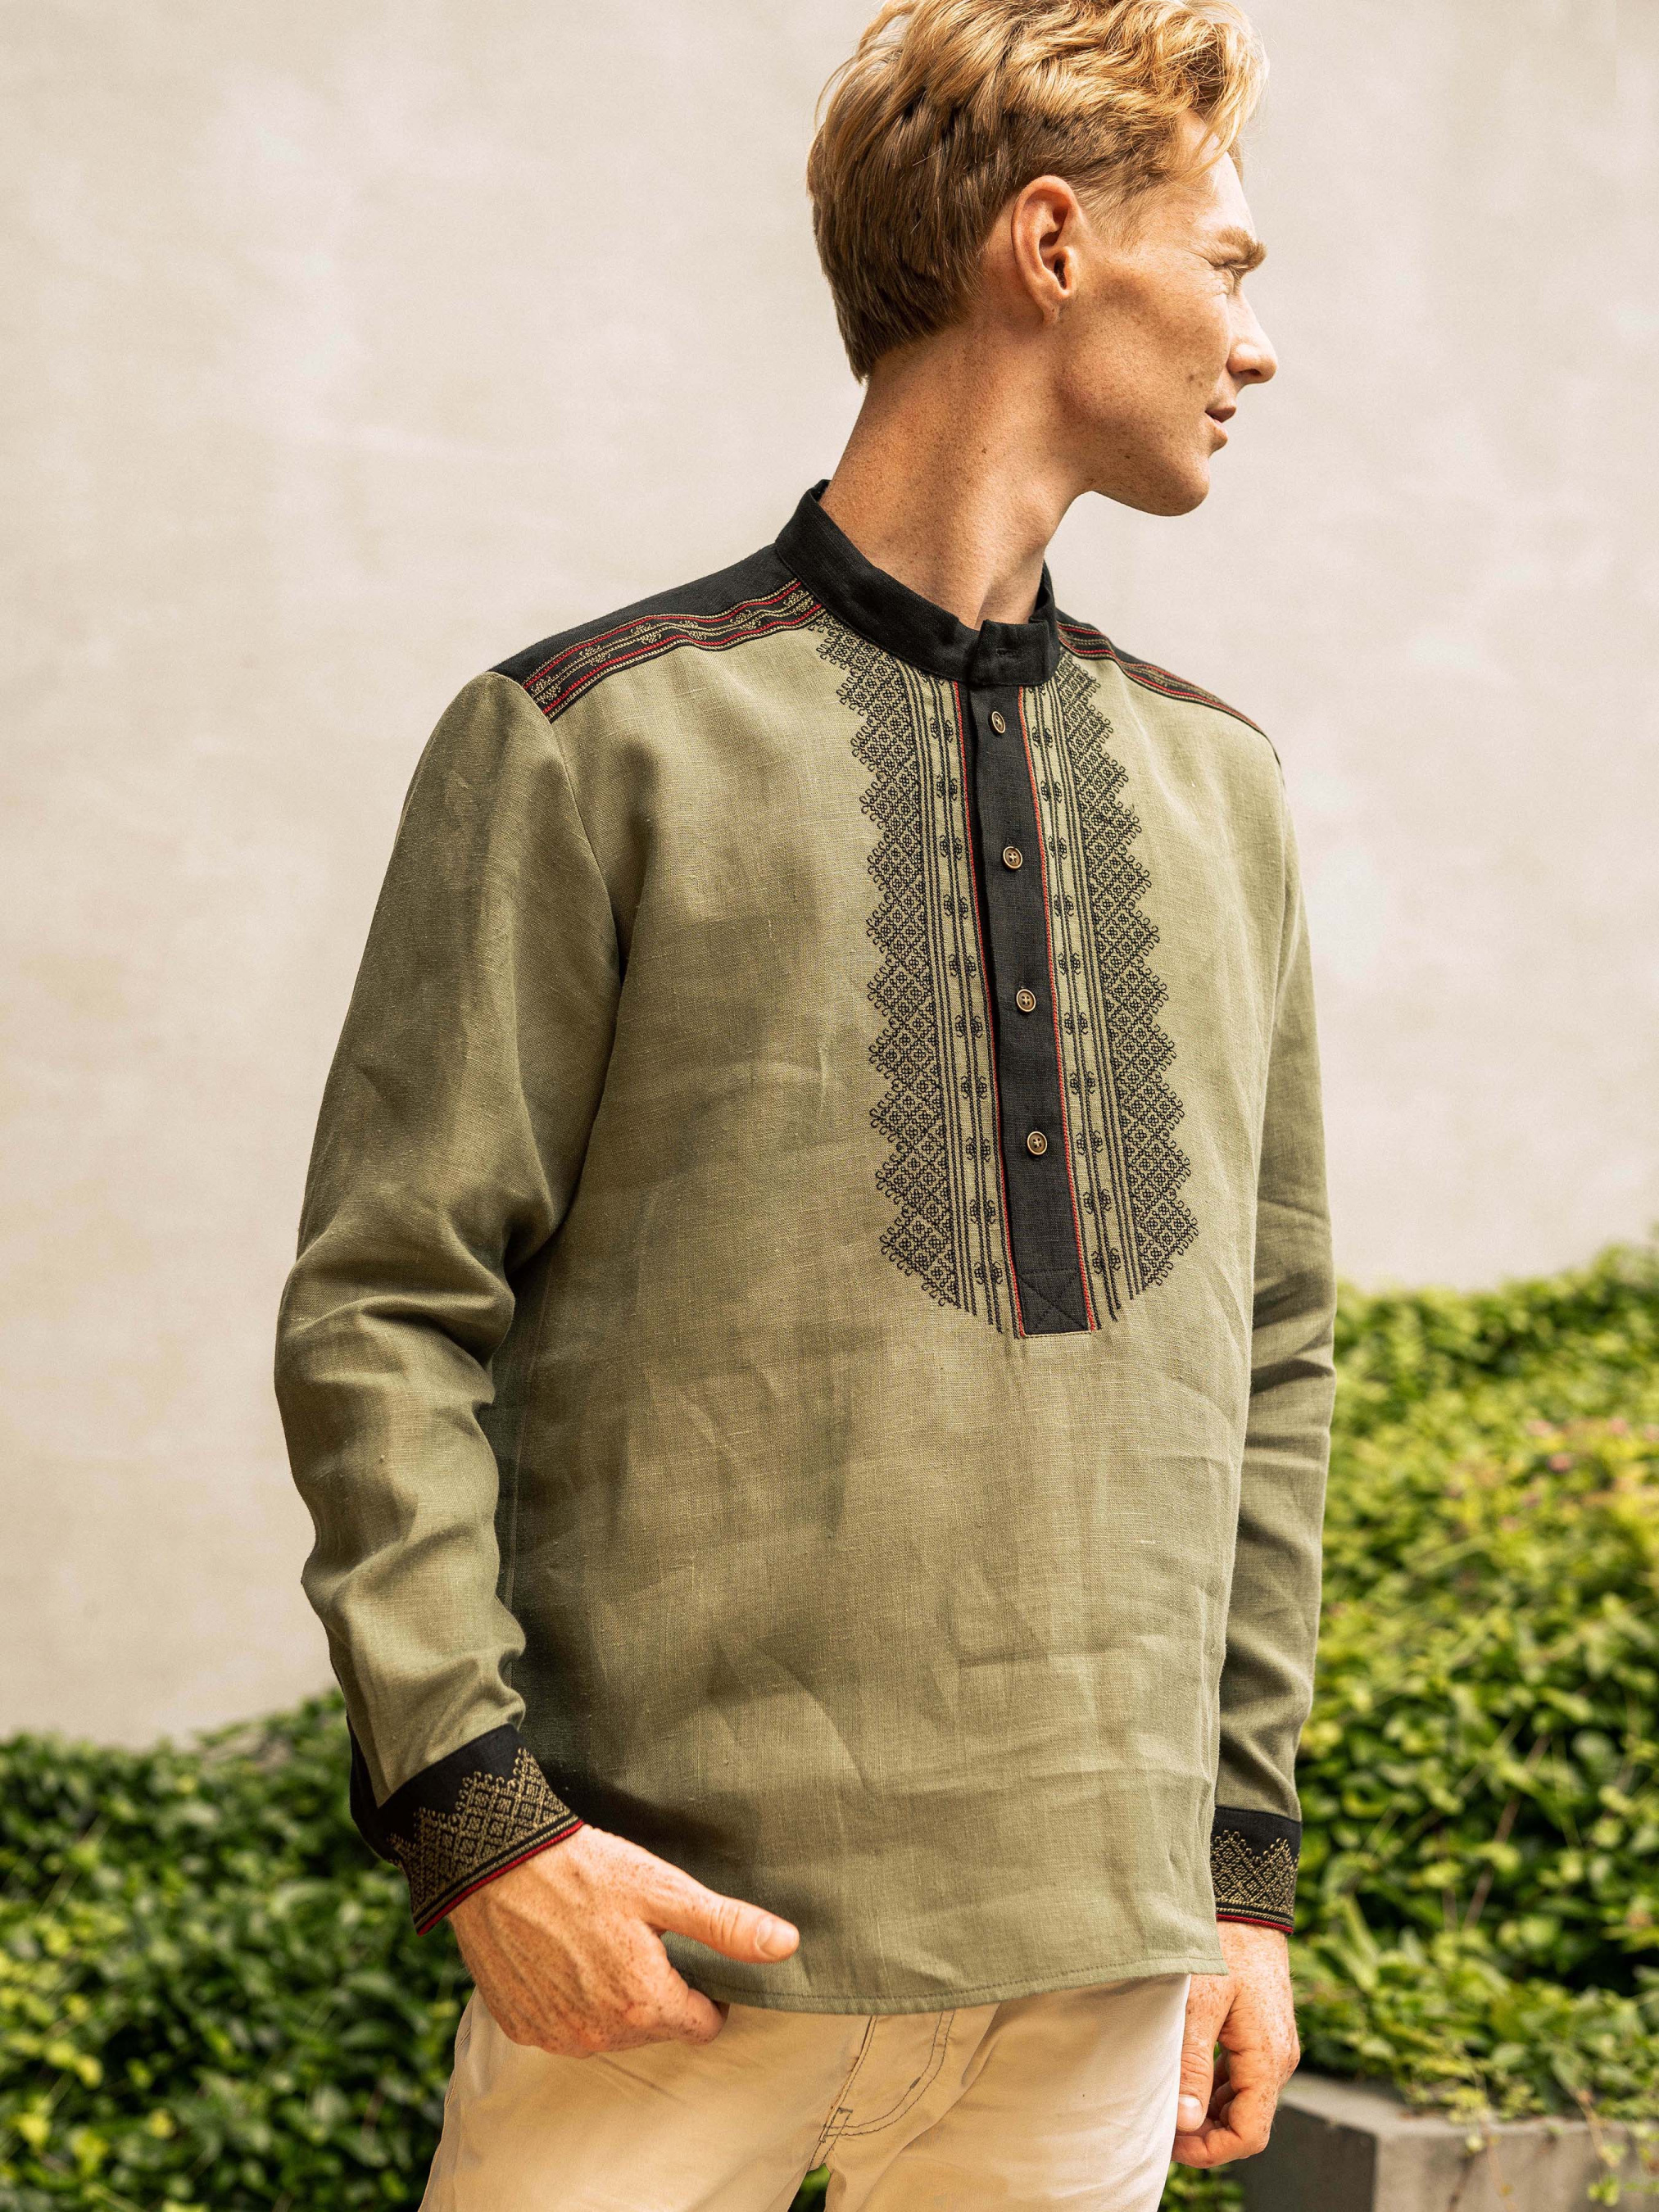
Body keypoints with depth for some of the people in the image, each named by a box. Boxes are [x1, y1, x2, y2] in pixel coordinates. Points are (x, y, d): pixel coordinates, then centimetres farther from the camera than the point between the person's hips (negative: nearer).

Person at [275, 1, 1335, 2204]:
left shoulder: (1215, 782, 13)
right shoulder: (592, 739, -3)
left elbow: (1268, 1345, 15)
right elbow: (384, 1307, -5)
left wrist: (1246, 1859, 12)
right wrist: (476, 1807, -13)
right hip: (683, 1919, -4)